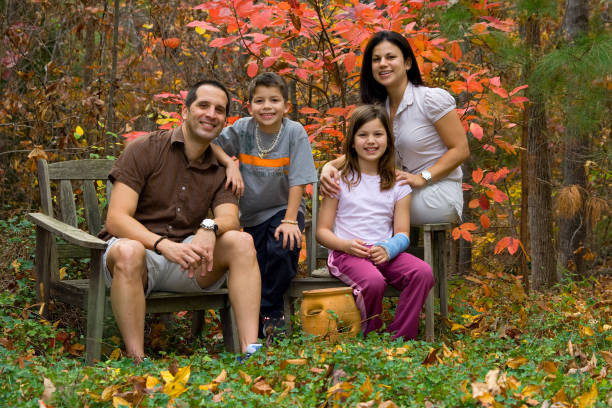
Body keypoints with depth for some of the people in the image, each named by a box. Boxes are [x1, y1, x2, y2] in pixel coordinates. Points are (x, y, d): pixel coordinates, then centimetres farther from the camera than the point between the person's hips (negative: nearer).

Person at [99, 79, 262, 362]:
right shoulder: (145, 149, -5)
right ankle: (136, 363, -37)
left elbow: (230, 218, -6)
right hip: (138, 246, -4)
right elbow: (116, 219, -14)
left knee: (241, 242, -20)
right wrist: (163, 245, -32)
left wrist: (210, 228, -32)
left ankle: (250, 351, -28)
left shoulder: (219, 171, 12)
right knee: (128, 251, -39)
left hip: (184, 258, 4)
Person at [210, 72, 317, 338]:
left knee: (282, 249, -27)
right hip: (252, 214, 3)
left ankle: (269, 313, -7)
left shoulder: (295, 132, -13)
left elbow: (298, 181, -15)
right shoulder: (242, 129, -7)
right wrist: (230, 164, -16)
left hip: (284, 208, -2)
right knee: (256, 268, -4)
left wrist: (289, 220, -21)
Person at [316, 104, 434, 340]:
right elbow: (322, 231, 4)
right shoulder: (339, 180, 6)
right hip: (346, 254, -3)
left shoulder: (398, 184, 13)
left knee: (423, 273, -27)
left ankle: (399, 339, -18)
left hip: (385, 252, 3)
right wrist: (347, 245, -16)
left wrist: (387, 249, -16)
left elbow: (402, 234, 7)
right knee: (373, 282, -35)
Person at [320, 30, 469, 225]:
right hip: (404, 190, 6)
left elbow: (460, 150, -11)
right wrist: (331, 165, -20)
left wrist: (422, 178, -22)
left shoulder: (432, 99, -10)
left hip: (438, 195, -6)